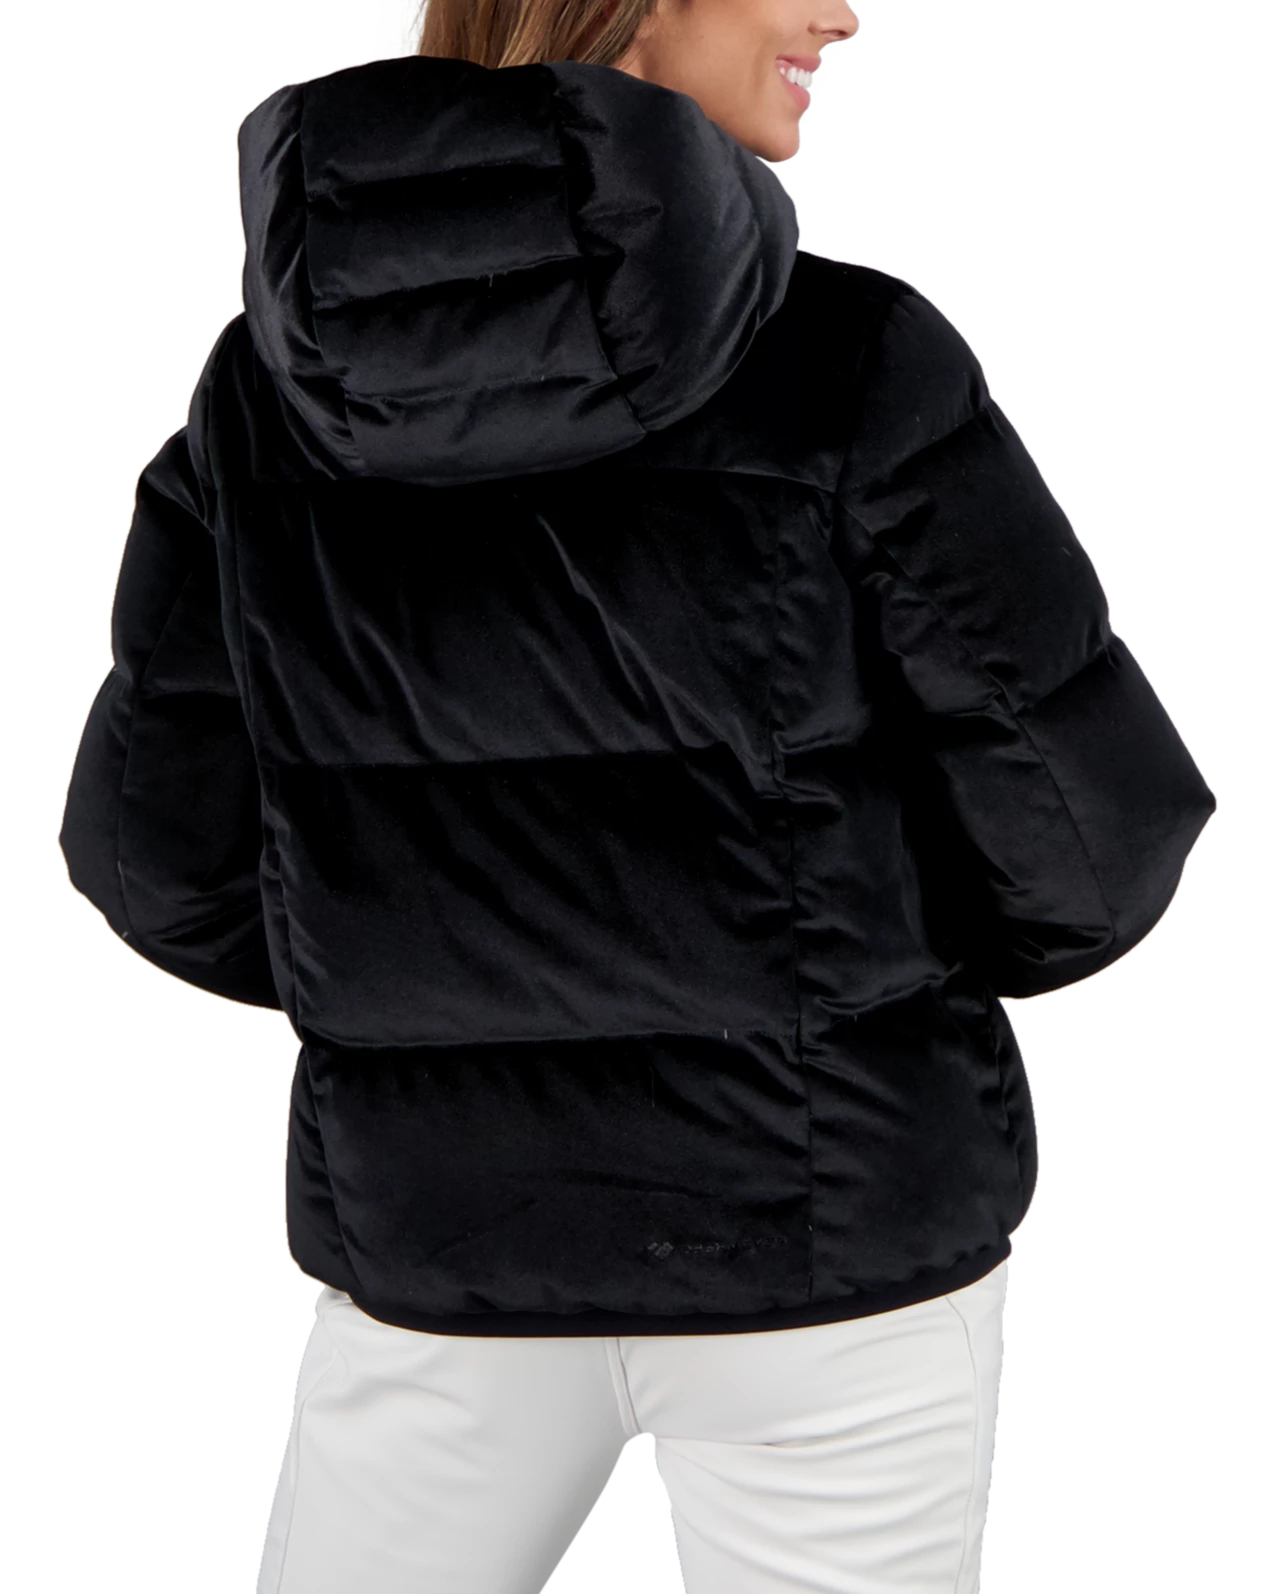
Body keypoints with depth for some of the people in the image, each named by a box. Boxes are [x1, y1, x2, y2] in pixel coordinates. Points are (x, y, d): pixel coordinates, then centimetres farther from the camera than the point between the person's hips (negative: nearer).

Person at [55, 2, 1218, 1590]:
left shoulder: (268, 383, -4)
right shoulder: (854, 367, -15)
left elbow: (158, 846, 2)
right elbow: (1093, 819, -11)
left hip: (431, 1226, 3)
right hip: (829, 1206, -3)